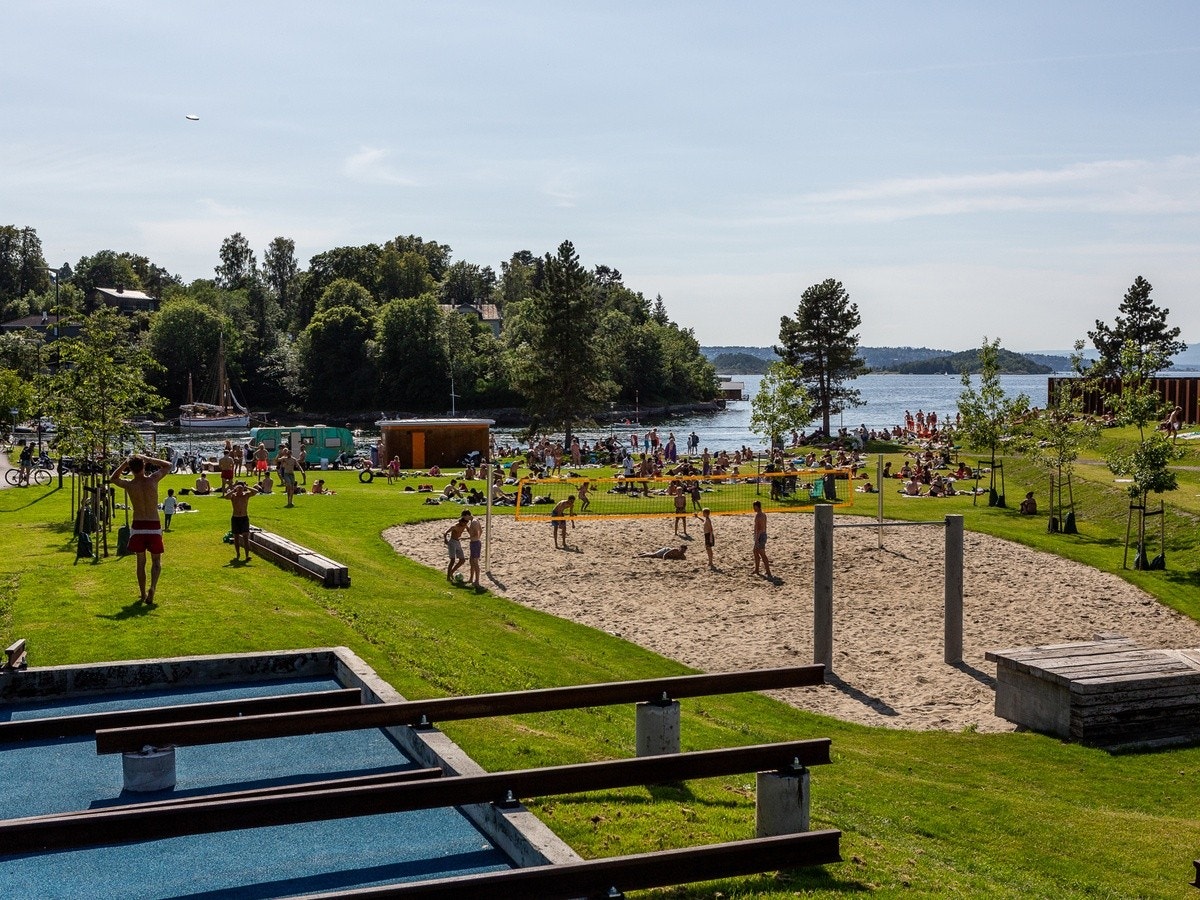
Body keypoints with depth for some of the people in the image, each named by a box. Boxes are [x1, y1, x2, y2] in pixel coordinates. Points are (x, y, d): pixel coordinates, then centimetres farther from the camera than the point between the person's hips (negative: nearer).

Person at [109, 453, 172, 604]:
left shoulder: (128, 484, -5)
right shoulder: (153, 479, -7)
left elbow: (112, 478, 18)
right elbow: (168, 465, 11)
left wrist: (125, 464, 11)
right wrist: (147, 458, 6)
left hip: (138, 527, 1)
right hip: (154, 527, -1)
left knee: (140, 561, 14)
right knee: (156, 561, 10)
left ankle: (143, 594, 18)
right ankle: (152, 588, -13)